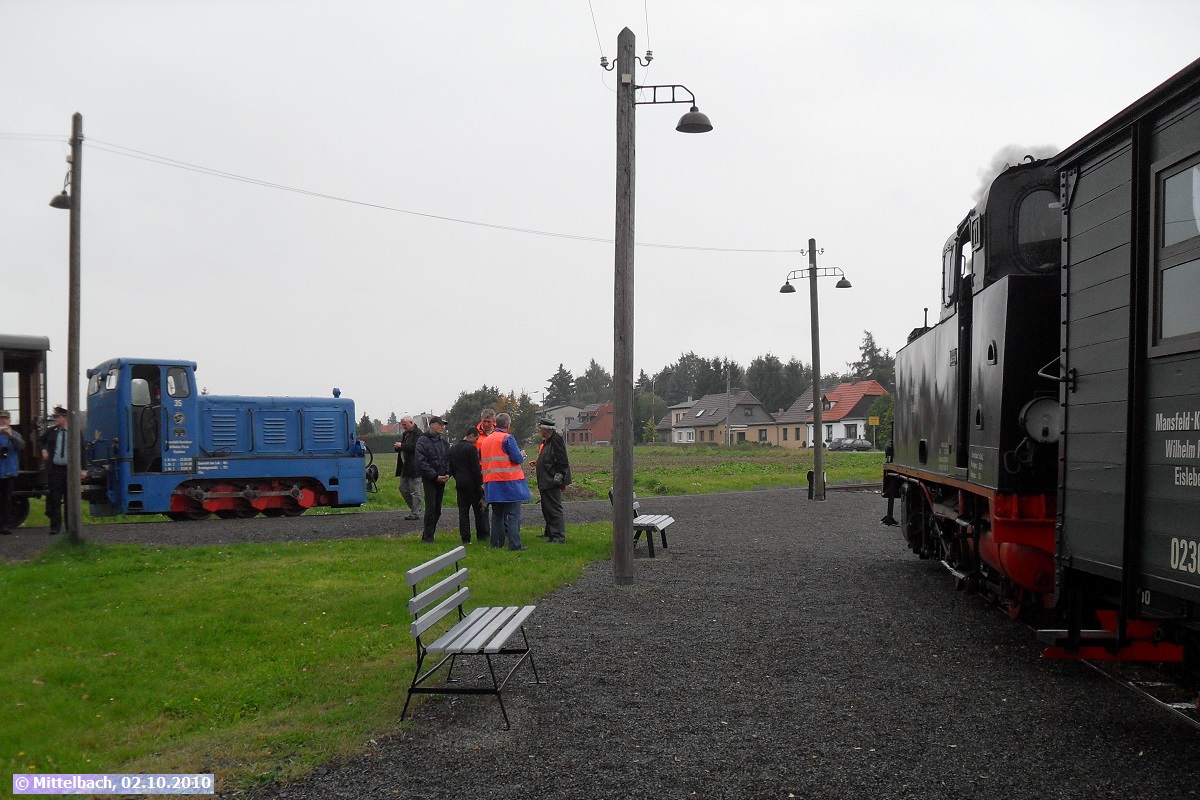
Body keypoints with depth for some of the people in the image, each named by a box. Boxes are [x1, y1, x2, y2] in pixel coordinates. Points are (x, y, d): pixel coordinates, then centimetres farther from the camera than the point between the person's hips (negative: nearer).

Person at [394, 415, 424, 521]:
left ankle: (415, 513, 1)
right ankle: (415, 508, 24)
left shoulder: (417, 433, -12)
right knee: (403, 488, 14)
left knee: (415, 491, -4)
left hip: (414, 467, -10)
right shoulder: (404, 434, 18)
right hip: (405, 467, 10)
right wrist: (398, 447, 3)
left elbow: (415, 446, -23)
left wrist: (402, 446, -19)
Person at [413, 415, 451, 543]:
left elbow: (449, 459, 18)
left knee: (437, 509, 8)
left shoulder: (443, 441, 12)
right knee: (431, 508, -8)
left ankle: (427, 534, 18)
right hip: (429, 479, -6)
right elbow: (421, 462, -13)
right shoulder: (423, 441, -8)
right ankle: (428, 536, -1)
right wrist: (435, 476, -15)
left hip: (441, 479, 6)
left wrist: (448, 474, 0)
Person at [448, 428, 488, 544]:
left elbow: (451, 466, 15)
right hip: (472, 484, -6)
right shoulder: (471, 448, -14)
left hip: (460, 483, 7)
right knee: (479, 510, 6)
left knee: (463, 511, 6)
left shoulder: (453, 447, 10)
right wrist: (480, 483, -10)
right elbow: (475, 469, -16)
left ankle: (465, 538, 4)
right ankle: (482, 534, 11)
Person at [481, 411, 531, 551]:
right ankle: (514, 544, -12)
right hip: (509, 482, -7)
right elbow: (517, 458, -14)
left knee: (497, 515, 14)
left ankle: (496, 543, 15)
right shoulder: (507, 438, -10)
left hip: (492, 483, 7)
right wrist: (522, 455, 7)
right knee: (513, 515, -6)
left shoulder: (486, 441, 13)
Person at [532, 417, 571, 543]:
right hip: (546, 483, 11)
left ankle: (559, 536, -7)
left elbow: (562, 462, -20)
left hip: (552, 483, -11)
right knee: (547, 509, 17)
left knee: (554, 509, -9)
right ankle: (550, 533, 27)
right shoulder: (546, 441, 16)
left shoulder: (556, 440, -15)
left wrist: (558, 478, -20)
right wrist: (538, 463, 14)